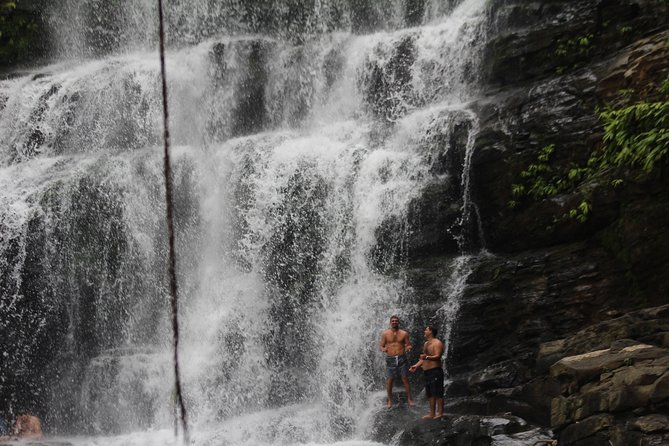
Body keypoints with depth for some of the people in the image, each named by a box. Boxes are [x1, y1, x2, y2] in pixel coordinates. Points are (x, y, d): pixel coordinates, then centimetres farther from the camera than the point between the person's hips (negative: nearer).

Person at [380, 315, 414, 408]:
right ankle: (389, 400, 10)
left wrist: (408, 348, -15)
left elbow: (408, 345, 8)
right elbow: (381, 346, 7)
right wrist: (383, 349, -15)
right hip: (390, 359, 0)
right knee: (389, 380, -1)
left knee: (405, 379, 0)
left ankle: (409, 399, 7)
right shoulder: (385, 334, 5)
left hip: (402, 358, 0)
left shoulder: (404, 334, 6)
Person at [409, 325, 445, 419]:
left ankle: (440, 413, -5)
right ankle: (432, 414, 13)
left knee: (438, 393, -7)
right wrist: (416, 365, 14)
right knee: (430, 394, 10)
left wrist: (427, 357, -36)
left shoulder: (437, 343, -8)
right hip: (426, 371, 9)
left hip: (435, 371, -9)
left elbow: (437, 356, -21)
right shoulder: (426, 343, 20)